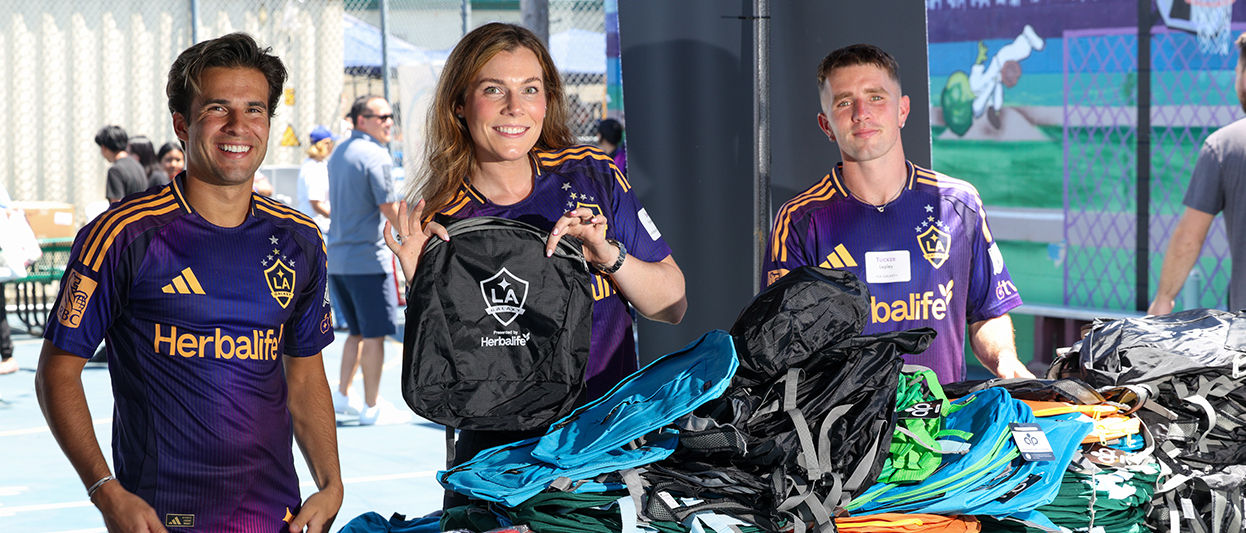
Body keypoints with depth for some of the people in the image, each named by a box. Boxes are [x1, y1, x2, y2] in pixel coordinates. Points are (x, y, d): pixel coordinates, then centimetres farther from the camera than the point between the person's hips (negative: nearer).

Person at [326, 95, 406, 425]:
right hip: (368, 257, -8)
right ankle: (371, 407, 3)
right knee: (374, 335, -1)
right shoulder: (376, 156, -14)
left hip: (337, 258, 8)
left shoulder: (338, 154, 13)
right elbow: (390, 211, -16)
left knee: (358, 332, 18)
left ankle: (342, 396, 18)